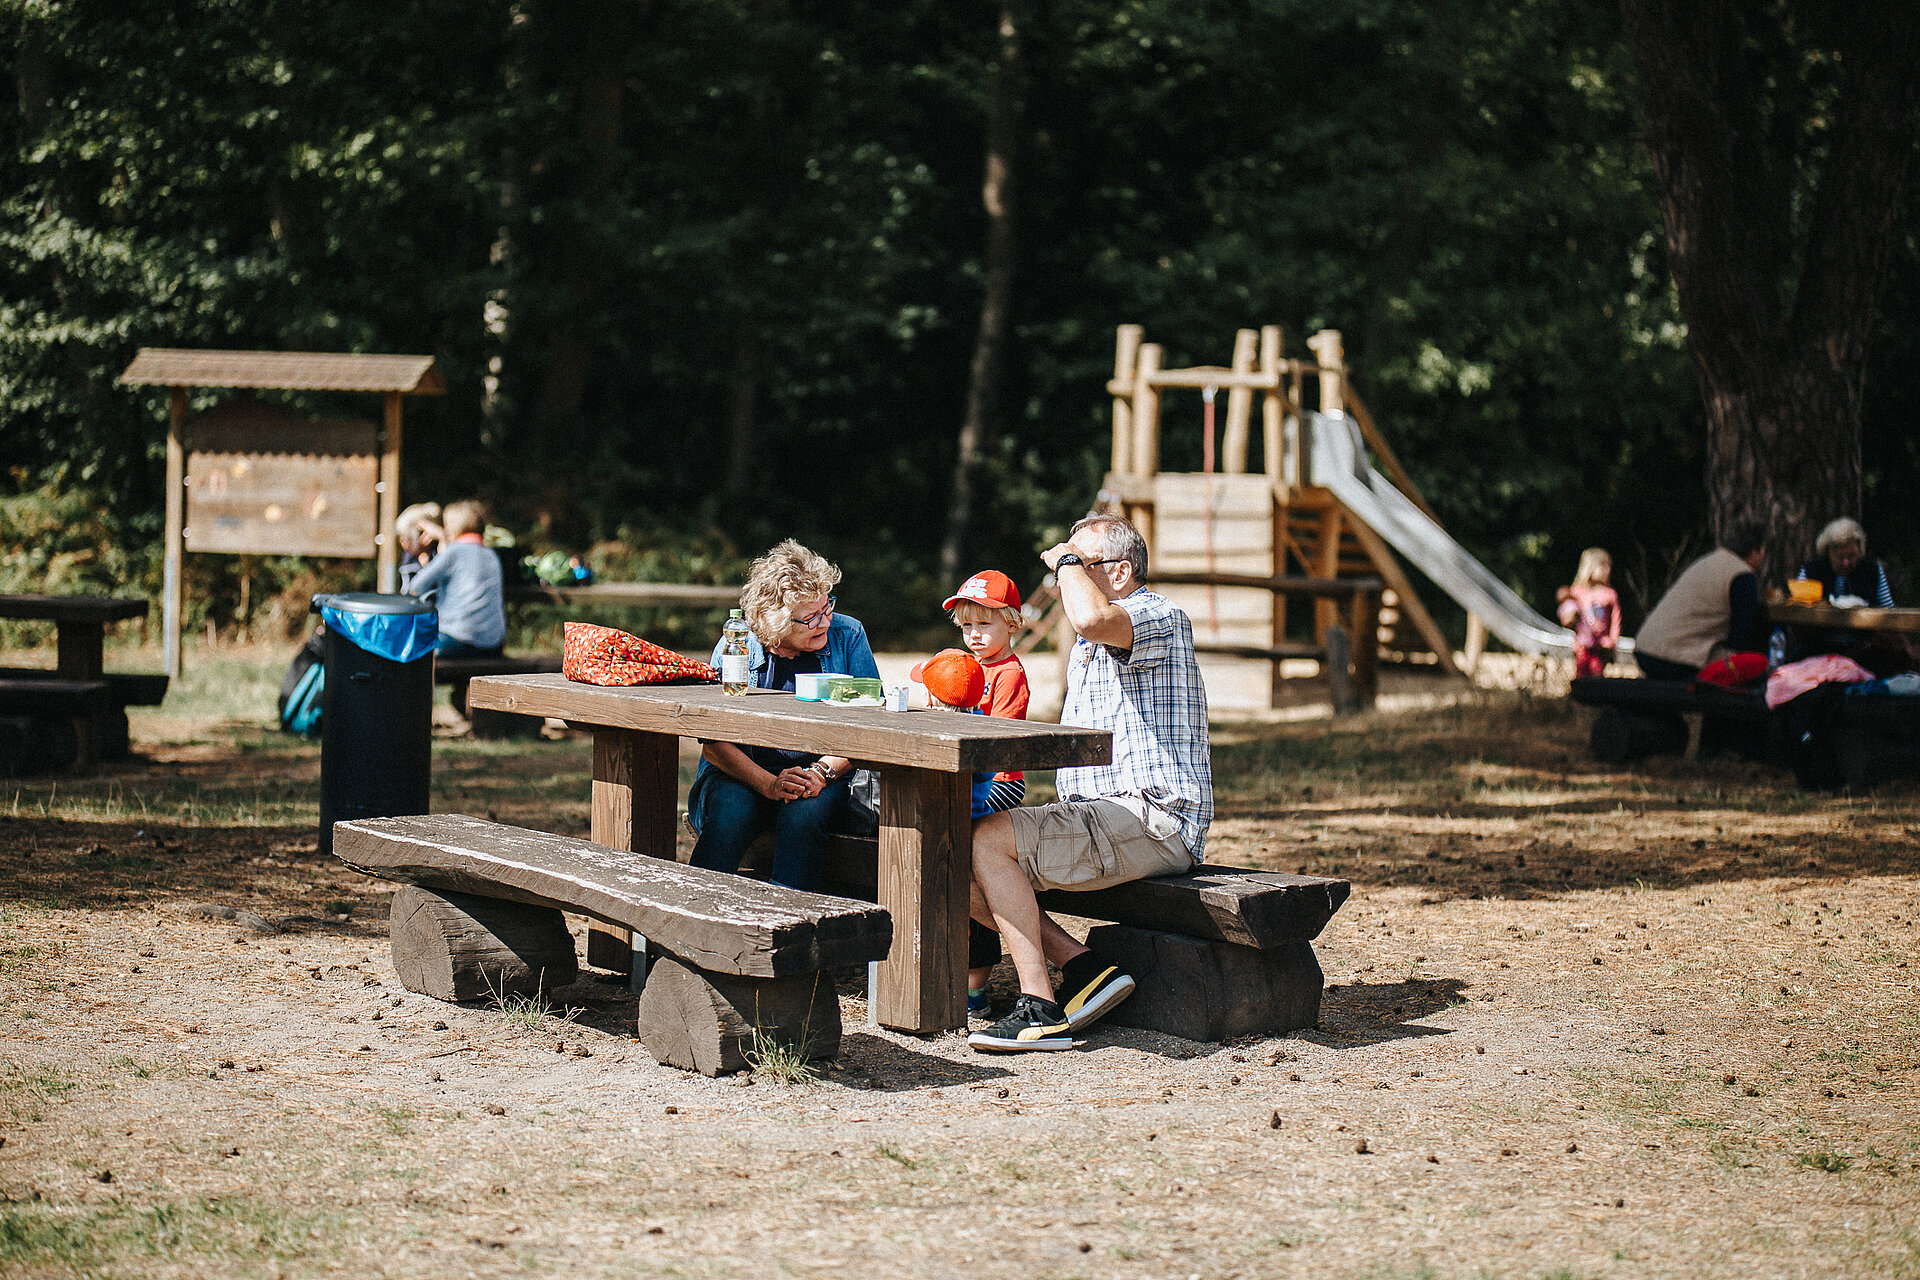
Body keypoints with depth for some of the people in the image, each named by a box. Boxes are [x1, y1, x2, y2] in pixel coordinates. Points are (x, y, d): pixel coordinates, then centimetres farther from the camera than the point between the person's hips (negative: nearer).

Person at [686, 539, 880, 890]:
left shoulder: (847, 636, -1)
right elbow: (714, 744, -7)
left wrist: (823, 771, -20)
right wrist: (769, 784, -23)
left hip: (828, 775, 0)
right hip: (746, 770, 0)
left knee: (802, 816, -33)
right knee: (728, 818, -31)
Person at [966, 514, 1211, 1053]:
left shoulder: (1158, 616, -8)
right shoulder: (1086, 646, 24)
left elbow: (1091, 618, -31)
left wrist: (1069, 561, -13)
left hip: (1151, 822, -10)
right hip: (1098, 816, 10)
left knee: (987, 840, -24)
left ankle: (1041, 1009, -24)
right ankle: (1082, 967, -8)